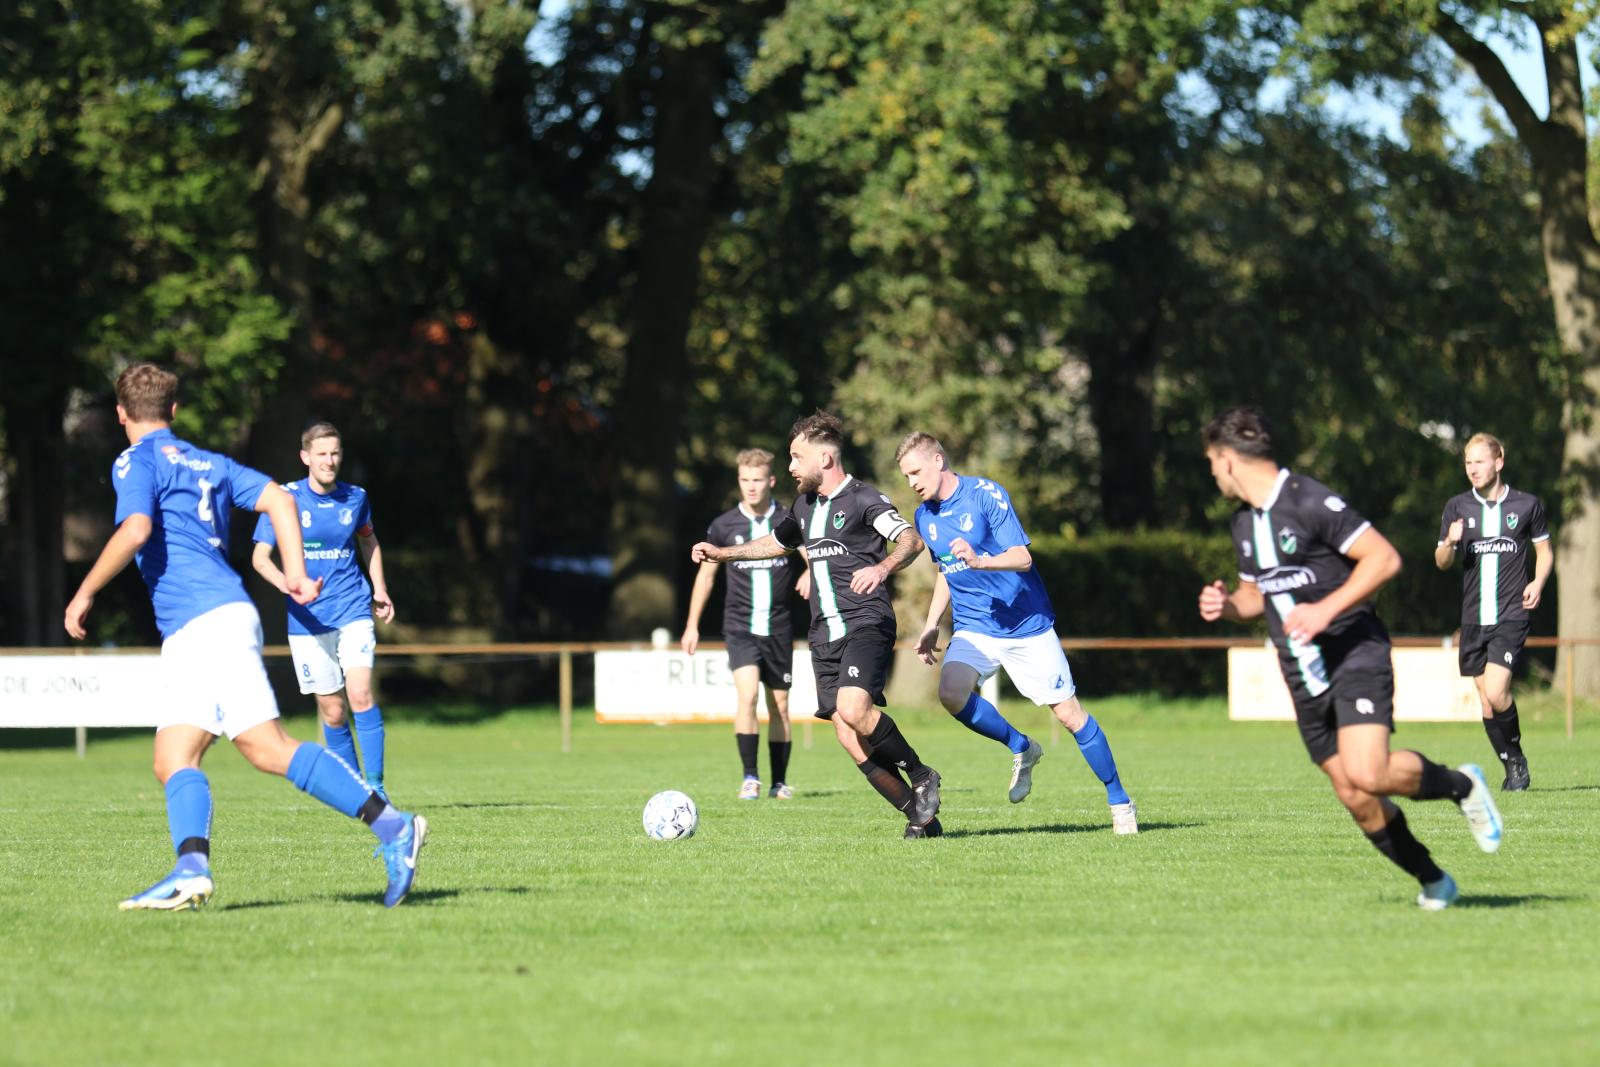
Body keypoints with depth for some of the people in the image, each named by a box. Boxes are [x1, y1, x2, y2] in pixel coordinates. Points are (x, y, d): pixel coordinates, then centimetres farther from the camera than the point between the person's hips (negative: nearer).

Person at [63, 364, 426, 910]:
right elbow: (277, 498, 14)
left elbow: (134, 530, -16)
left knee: (269, 747, -16)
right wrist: (295, 570, 9)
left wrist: (85, 593, -7)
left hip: (203, 623, -9)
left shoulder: (136, 461, 0)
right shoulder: (208, 463, 23)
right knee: (173, 760, 1)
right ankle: (192, 867, -21)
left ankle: (391, 826, -22)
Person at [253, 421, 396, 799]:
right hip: (308, 621, -1)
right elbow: (260, 557, -6)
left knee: (361, 695, -17)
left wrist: (379, 590, 14)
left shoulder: (355, 497, 4)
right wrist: (290, 586, -25)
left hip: (354, 611, 1)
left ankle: (376, 786, -11)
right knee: (332, 711, 1)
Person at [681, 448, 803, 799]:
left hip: (779, 628, 1)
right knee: (746, 695, -19)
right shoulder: (724, 526, -1)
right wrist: (692, 625, 12)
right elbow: (706, 573, 11)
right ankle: (750, 777, -16)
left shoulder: (790, 522, -2)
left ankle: (779, 781, 18)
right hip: (740, 626, -1)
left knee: (780, 705, 7)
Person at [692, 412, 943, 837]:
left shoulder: (862, 499, -5)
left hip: (866, 623, -7)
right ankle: (919, 816, -1)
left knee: (853, 709, -29)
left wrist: (882, 567, -38)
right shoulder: (804, 507, 20)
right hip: (825, 634, 7)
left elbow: (910, 539, -19)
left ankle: (920, 775, -7)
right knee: (848, 736, -6)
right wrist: (722, 553, 40)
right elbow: (775, 543, 41)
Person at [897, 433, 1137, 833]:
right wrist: (931, 626, 17)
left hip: (1027, 624, -5)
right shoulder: (925, 517, 6)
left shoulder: (985, 494, -13)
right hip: (973, 629, 5)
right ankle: (1021, 748, 1)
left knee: (1069, 713, -4)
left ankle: (1119, 801, 11)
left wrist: (979, 561, -37)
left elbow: (1022, 558, -20)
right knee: (951, 693, -23)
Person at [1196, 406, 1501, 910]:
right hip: (1304, 678, 7)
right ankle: (1432, 881, 18)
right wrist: (1227, 604, 5)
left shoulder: (1310, 502, -13)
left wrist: (1325, 610, -23)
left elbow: (1384, 558, -16)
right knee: (1359, 803, 1)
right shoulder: (1243, 523, 13)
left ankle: (1460, 784, -1)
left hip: (1355, 656, -7)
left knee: (1368, 774, -27)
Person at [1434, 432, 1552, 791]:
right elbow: (1441, 562, 9)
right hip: (1473, 618, 3)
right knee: (1486, 702, 5)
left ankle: (1516, 756, 4)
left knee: (1495, 693, -19)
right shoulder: (1457, 507, 6)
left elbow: (1544, 549, 15)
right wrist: (1450, 543, -13)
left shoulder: (1527, 505, 2)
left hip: (1511, 616, -3)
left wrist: (1538, 582, -4)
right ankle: (1512, 767, 21)